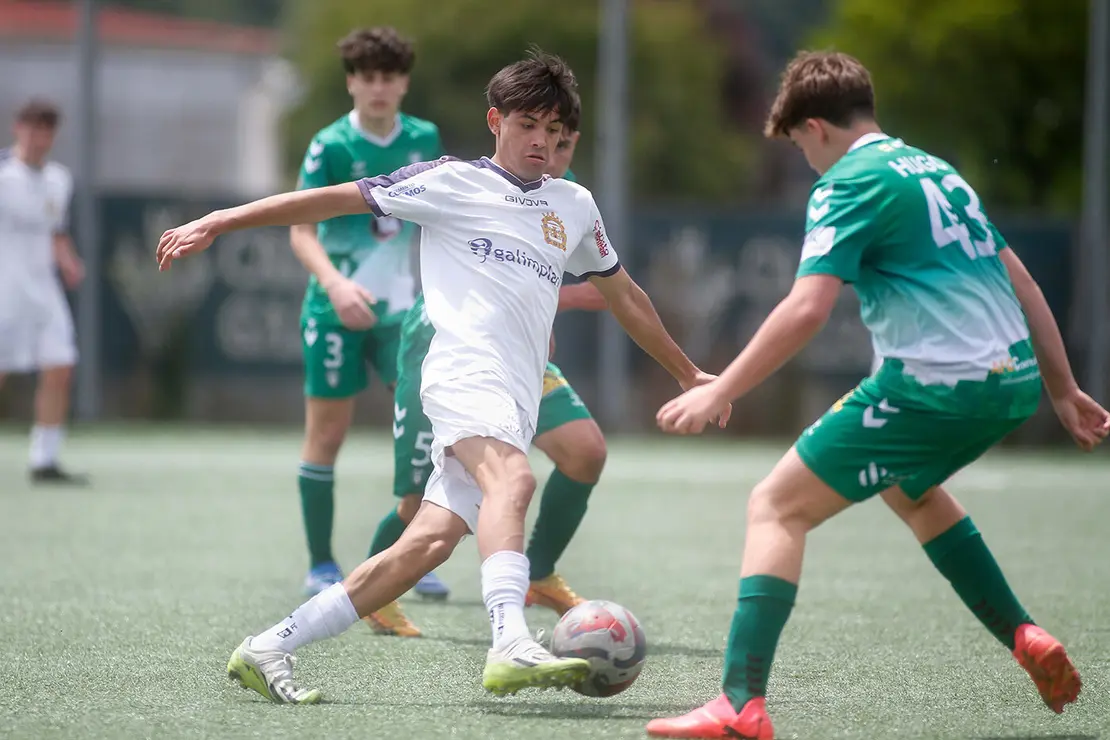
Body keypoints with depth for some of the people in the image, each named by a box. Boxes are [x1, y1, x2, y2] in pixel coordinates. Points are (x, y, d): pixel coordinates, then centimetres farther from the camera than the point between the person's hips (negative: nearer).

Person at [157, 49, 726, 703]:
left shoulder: (574, 206, 22)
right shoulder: (453, 182, 6)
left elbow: (624, 295, 36)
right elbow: (337, 199, 5)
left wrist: (688, 373, 41)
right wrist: (217, 223, 2)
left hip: (517, 401, 6)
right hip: (465, 371, -6)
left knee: (430, 543, -6)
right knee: (513, 478, -35)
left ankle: (269, 649, 2)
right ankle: (512, 645, -55)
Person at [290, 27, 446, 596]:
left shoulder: (424, 140, 2)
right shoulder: (330, 148, -13)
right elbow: (300, 231, -18)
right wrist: (335, 283, -35)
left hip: (399, 308, 4)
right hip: (336, 310, -4)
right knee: (326, 435, 2)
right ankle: (321, 567, 11)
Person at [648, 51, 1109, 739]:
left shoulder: (850, 183, -4)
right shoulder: (937, 170, 21)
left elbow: (808, 308, -17)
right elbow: (1020, 282, 24)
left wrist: (719, 392, -13)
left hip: (938, 386, -9)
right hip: (1014, 377, 9)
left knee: (776, 507, -2)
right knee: (910, 489, 37)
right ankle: (1027, 639, 32)